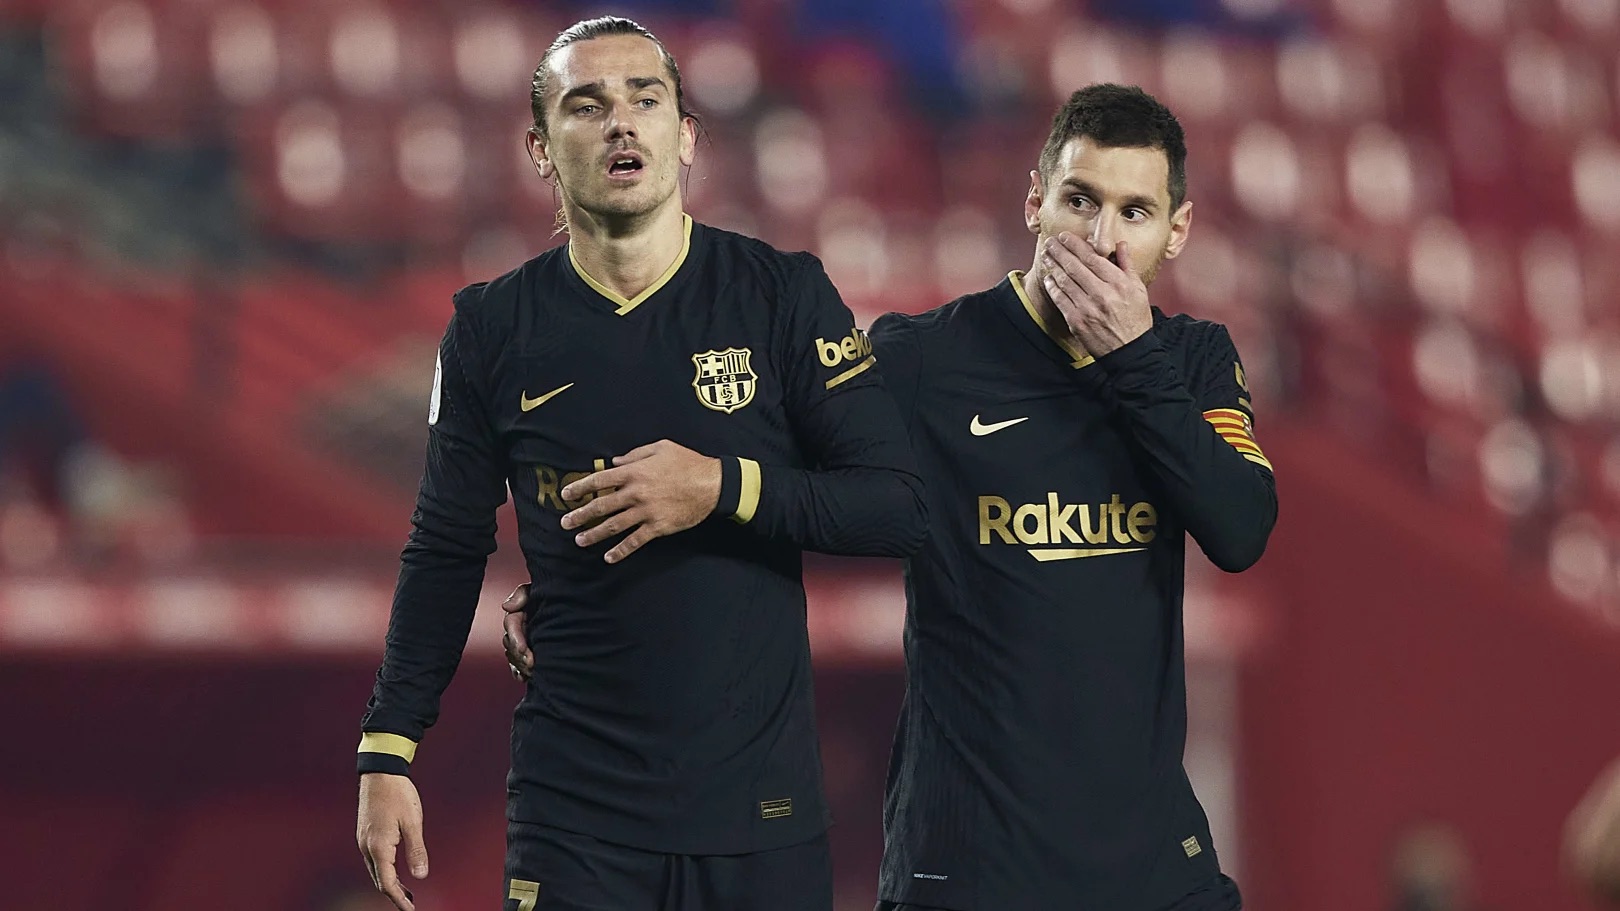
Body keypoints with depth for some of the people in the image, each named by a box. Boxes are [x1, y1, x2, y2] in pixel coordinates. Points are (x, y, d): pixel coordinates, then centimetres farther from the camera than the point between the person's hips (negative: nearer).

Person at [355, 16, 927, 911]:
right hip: (575, 804, 1)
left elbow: (898, 508, -5)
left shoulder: (783, 295, -2)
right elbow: (446, 553, 8)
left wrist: (721, 489, -18)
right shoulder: (494, 329, 3)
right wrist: (386, 754, 2)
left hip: (759, 803, 0)